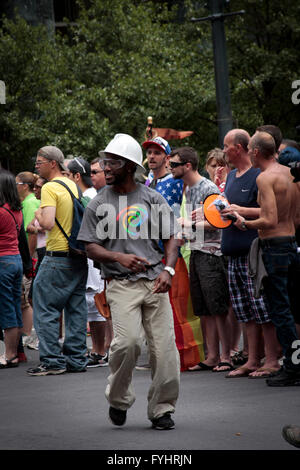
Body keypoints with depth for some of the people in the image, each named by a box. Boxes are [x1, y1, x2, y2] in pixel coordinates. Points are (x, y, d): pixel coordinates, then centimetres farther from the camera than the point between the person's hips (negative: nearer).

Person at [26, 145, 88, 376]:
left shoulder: (50, 188, -13)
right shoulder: (73, 186, 12)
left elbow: (48, 223, -23)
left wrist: (38, 214, -4)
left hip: (58, 257, -8)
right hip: (79, 257, 8)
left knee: (45, 308, -2)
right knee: (76, 309, 11)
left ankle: (52, 361, -5)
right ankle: (76, 359, 13)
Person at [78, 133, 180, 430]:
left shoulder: (153, 199, 10)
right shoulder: (99, 204, 7)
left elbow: (170, 238, 11)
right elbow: (91, 247, 6)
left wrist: (168, 270, -5)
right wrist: (119, 257, -12)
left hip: (155, 282, 2)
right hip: (121, 283, -2)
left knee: (164, 345, -5)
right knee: (127, 340, -20)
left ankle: (162, 409, 10)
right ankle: (118, 399, 4)